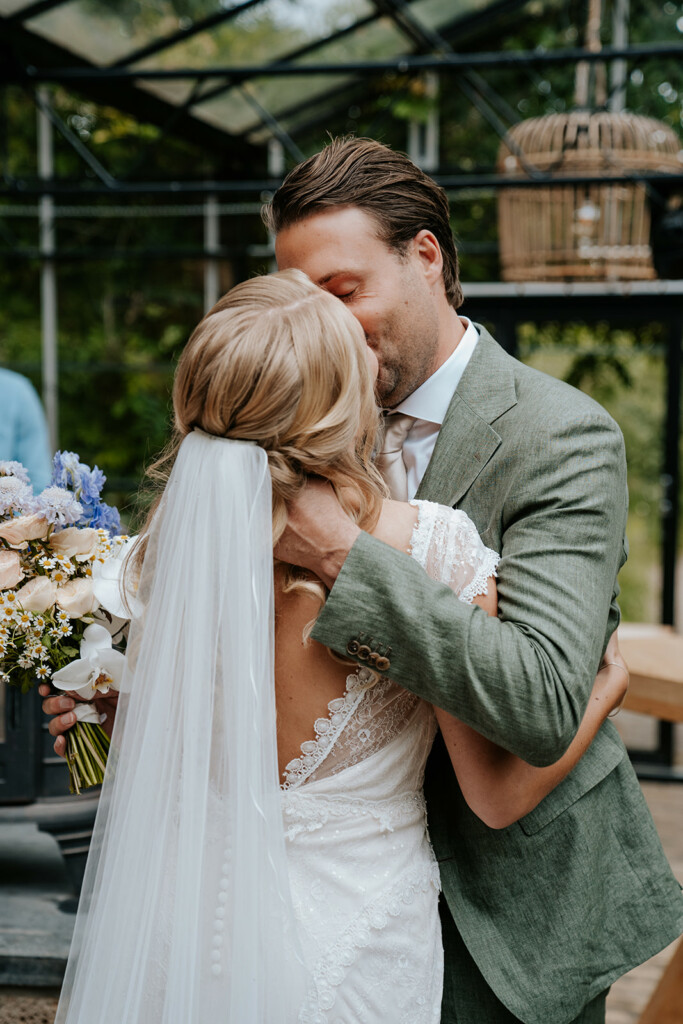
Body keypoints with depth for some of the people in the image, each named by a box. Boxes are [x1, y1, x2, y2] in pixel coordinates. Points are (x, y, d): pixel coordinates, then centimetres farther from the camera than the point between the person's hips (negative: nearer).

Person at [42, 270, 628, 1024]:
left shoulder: (168, 549, -12)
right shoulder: (434, 547, -22)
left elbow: (149, 770, 1)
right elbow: (500, 797, -12)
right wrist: (611, 679, 3)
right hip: (353, 957, -2)